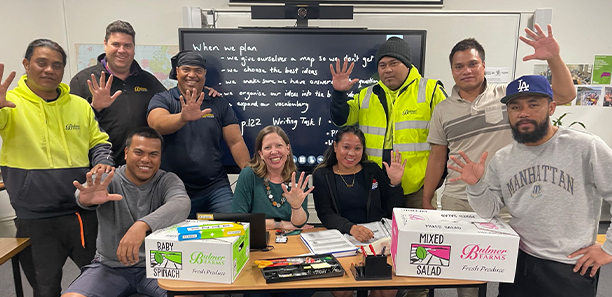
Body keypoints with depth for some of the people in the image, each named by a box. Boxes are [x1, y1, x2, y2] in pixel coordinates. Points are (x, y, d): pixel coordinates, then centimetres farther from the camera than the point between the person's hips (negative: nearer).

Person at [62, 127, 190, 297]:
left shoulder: (168, 181, -5)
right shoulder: (108, 180, -3)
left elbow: (182, 204, -28)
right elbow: (82, 195, -26)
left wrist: (143, 225, -45)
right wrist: (86, 198, -51)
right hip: (110, 266, 1)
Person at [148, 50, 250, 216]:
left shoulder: (219, 104, 10)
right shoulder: (162, 99, 5)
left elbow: (236, 142, 5)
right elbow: (157, 124, -17)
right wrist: (183, 117, -38)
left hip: (215, 188, 1)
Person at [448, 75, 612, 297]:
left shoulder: (586, 147, -12)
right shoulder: (502, 159, 1)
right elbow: (489, 210, 1)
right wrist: (477, 185, -19)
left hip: (572, 270, -3)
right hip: (518, 262, 4)